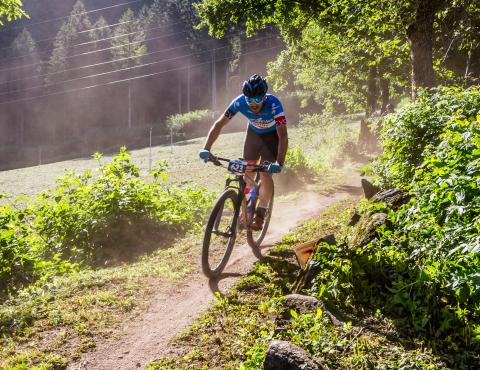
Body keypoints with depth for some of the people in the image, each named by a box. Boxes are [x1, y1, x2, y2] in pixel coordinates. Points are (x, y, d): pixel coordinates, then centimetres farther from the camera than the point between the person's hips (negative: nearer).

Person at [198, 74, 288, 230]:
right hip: (253, 133, 3)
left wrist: (279, 163, -55)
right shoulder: (240, 102, -29)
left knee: (265, 174, -16)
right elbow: (219, 124, -26)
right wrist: (206, 148, -37)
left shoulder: (273, 104, -38)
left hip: (272, 135, -3)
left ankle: (260, 215, -7)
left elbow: (283, 136, -43)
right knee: (247, 172, -1)